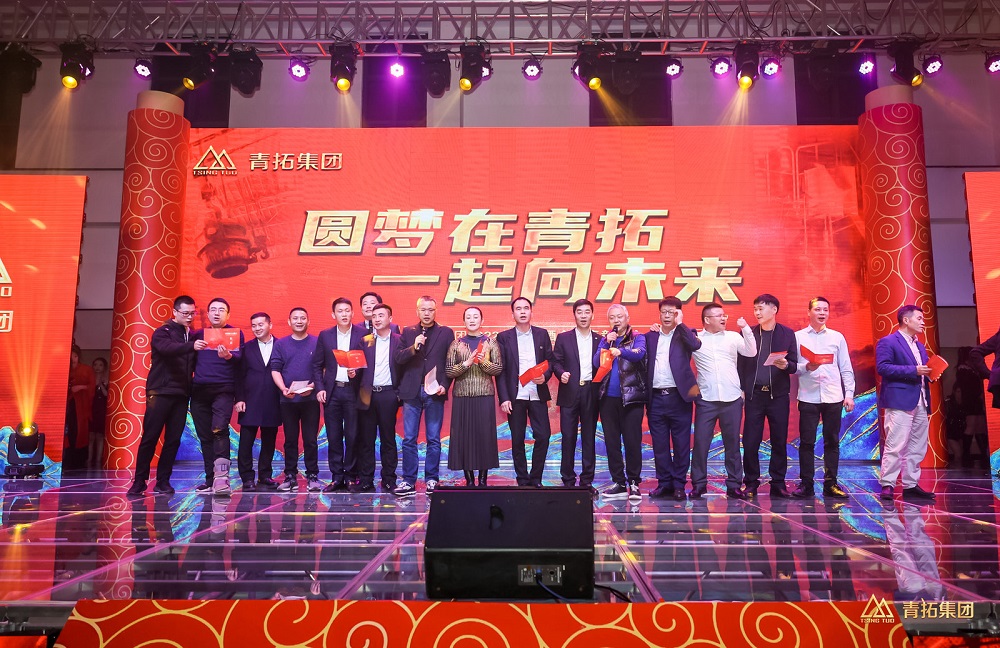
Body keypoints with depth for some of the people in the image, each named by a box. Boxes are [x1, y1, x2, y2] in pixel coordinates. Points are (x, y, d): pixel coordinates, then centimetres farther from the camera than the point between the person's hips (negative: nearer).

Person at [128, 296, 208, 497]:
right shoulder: (163, 332, -2)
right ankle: (139, 482, 7)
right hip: (160, 392, -5)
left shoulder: (193, 336, 14)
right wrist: (191, 346, -40)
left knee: (173, 440, 4)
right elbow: (167, 348, -25)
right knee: (150, 437, -2)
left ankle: (163, 482, 13)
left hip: (181, 395, 5)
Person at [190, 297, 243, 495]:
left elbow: (239, 359, -8)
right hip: (199, 390, 4)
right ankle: (210, 480, 14)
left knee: (219, 430, -21)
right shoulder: (198, 335, 17)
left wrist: (229, 356, -27)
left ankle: (222, 478, -26)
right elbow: (191, 361, 18)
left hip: (223, 390, -4)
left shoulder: (235, 333, 6)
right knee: (205, 437, 6)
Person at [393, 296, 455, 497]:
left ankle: (431, 480, 12)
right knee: (409, 439, 2)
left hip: (435, 392, -1)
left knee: (434, 440, 4)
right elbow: (398, 359, 2)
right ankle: (408, 482, 7)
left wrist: (445, 385, -8)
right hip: (411, 391, 1)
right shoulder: (407, 332, 11)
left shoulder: (446, 333, 7)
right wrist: (413, 348, -14)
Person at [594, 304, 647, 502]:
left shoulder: (637, 338, 4)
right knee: (611, 442, 6)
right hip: (608, 398, 4)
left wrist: (621, 351, -37)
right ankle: (619, 483, 14)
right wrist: (607, 343, -10)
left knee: (632, 441, -5)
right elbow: (596, 363, 1)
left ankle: (634, 483, 4)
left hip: (631, 397, -4)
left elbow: (639, 353, -18)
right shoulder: (605, 340, 14)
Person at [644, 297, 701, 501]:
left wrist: (680, 324, -11)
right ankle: (664, 483, 17)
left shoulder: (684, 334, 6)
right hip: (656, 398, 3)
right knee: (659, 445, 7)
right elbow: (644, 364, 10)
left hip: (678, 397, -2)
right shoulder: (650, 336, 13)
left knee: (681, 444, 2)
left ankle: (679, 485, 11)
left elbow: (696, 345, -17)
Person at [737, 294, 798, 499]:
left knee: (779, 441, 4)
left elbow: (794, 365, 5)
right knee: (750, 441, 0)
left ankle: (778, 483, 14)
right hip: (754, 393, 0)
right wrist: (741, 388, -4)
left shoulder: (787, 334, 6)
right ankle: (751, 483, 10)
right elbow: (740, 362, 5)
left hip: (778, 394, 0)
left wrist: (785, 365, -17)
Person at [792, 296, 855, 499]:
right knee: (806, 442, 0)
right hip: (808, 397, -2)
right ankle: (806, 484, 7)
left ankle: (831, 484, 13)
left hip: (834, 397, 2)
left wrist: (849, 394, 3)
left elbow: (846, 369, 9)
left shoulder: (837, 337, 10)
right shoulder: (798, 337, 4)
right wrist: (806, 367, -18)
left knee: (832, 442, 5)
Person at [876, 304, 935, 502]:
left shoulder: (920, 346, 22)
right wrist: (914, 370, -19)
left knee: (917, 448, 10)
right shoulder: (887, 342, -5)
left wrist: (929, 373, 1)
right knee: (895, 446, -10)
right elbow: (882, 367, -16)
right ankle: (887, 485, -5)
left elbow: (922, 371, 25)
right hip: (900, 401, -9)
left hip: (920, 402, 9)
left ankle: (910, 486, 16)